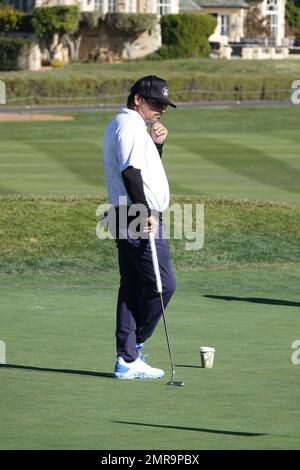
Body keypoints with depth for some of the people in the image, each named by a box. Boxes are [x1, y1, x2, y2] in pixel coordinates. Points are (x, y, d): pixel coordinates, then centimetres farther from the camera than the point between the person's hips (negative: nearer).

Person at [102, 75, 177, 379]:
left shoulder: (117, 126, 22)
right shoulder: (131, 127, -12)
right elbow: (130, 172, -23)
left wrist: (156, 143, 13)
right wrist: (146, 214, -23)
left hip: (125, 218, 11)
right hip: (140, 216, -11)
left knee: (132, 287, 8)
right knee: (163, 284, -8)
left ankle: (127, 360, 7)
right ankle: (133, 347, -1)